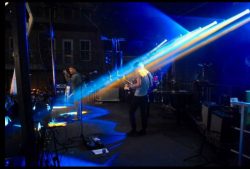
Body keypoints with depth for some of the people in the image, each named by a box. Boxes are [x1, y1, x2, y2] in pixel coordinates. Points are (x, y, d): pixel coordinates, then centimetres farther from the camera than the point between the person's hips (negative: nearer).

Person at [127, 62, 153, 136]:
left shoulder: (138, 72, -12)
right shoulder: (148, 73, 8)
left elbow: (139, 84, -24)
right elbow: (151, 84, 12)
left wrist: (131, 86, -9)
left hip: (138, 96, -7)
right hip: (145, 96, 7)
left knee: (132, 112, 4)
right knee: (144, 112, 13)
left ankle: (134, 130, 3)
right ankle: (143, 130, 19)